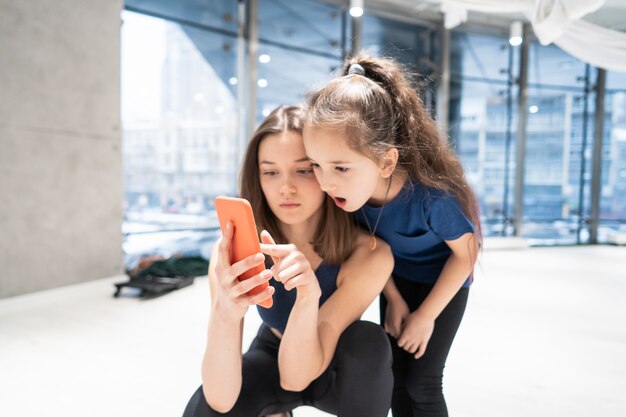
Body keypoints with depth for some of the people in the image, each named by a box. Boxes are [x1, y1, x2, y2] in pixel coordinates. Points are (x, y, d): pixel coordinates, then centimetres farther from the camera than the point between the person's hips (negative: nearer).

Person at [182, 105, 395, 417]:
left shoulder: (368, 254, -32)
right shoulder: (237, 251, -28)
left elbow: (296, 377, -32)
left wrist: (309, 298, -52)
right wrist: (225, 315, -54)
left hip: (342, 373, 0)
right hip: (272, 358, 1)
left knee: (367, 339, -34)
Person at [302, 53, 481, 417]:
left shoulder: (432, 194, -39)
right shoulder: (351, 187, -26)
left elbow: (466, 251, -20)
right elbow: (370, 241, -5)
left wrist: (426, 316, -13)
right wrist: (394, 299, -4)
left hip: (443, 281, -4)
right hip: (395, 279, 4)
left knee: (420, 382, -1)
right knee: (394, 375, 8)